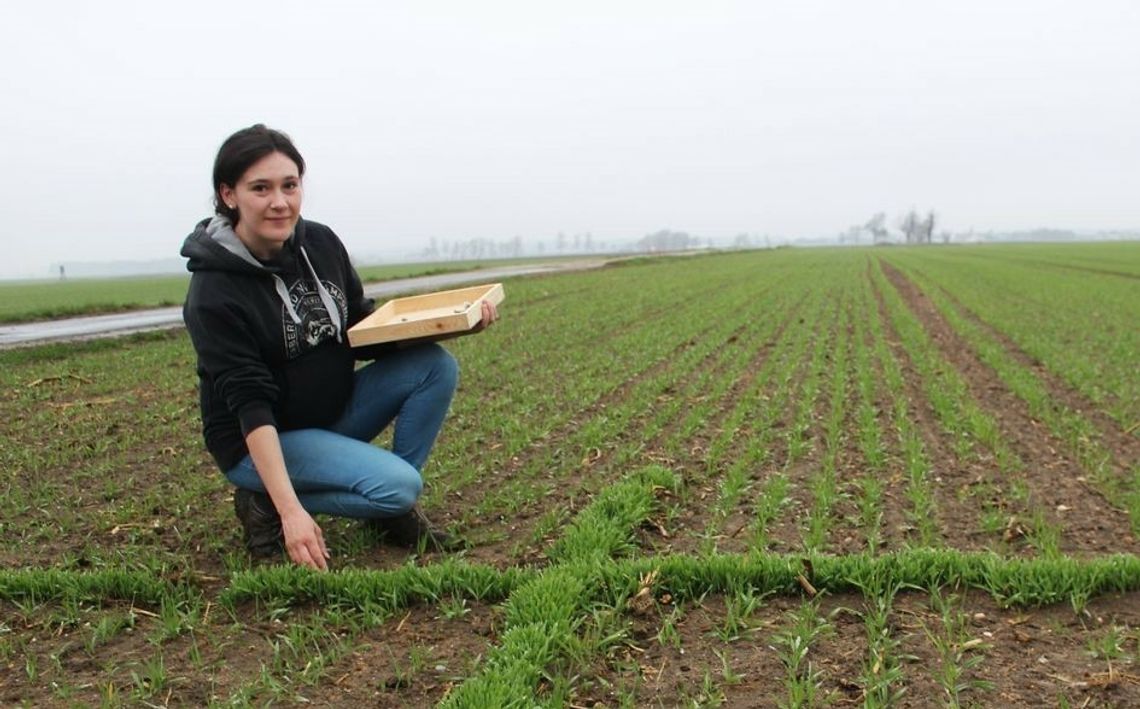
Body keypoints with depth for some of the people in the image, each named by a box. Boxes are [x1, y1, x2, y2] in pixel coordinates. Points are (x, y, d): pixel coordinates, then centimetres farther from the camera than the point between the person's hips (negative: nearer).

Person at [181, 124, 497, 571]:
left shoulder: (320, 243, -4)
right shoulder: (215, 292, -22)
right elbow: (249, 406, -27)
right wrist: (291, 510, -34)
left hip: (335, 410, 7)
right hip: (260, 442, -7)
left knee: (435, 366, -12)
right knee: (397, 485, -26)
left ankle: (393, 511, -1)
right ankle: (266, 503, -4)